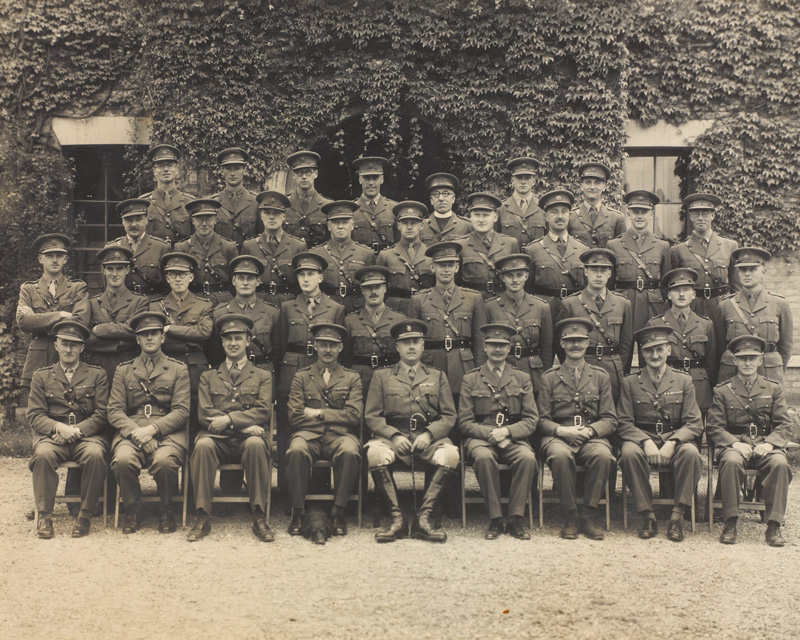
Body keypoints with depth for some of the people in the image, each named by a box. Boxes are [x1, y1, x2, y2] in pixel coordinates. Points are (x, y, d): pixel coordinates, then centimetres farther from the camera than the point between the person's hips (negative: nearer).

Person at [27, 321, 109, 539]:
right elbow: (35, 415, 6)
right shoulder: (41, 376, 15)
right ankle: (44, 516, -22)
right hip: (52, 435, 1)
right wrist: (58, 427, -15)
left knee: (95, 454, -35)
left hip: (87, 434, -1)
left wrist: (76, 430, -13)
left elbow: (101, 414, 4)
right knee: (43, 454, -34)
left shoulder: (97, 375, 12)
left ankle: (85, 515, -21)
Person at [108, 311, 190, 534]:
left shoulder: (178, 369, 14)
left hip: (167, 432, -1)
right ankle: (132, 507, -4)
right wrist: (135, 431, -12)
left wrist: (152, 428, -13)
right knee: (122, 460, -32)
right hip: (131, 431, 2)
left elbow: (182, 411, 3)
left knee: (164, 461, -34)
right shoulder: (123, 370, 19)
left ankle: (166, 510, -5)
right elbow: (114, 411, 8)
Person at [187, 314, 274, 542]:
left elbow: (263, 412, 3)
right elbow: (205, 414, 7)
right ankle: (203, 518, -28)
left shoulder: (263, 376, 19)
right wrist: (244, 426, -8)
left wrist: (229, 419, -13)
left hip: (248, 438, -1)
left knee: (255, 444, -37)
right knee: (203, 445, -34)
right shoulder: (208, 377, 22)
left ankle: (259, 517, -30)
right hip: (217, 438, 1)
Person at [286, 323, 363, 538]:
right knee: (296, 451, -35)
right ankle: (298, 512, -22)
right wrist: (336, 416, 1)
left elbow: (354, 416, 3)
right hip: (309, 435, 0)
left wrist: (319, 413, -1)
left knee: (349, 452, -36)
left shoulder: (352, 378, 18)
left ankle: (338, 512, -21)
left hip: (340, 435, 0)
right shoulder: (301, 377, 17)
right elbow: (294, 417, 5)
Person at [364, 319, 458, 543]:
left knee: (450, 454, -32)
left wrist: (428, 434, -9)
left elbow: (449, 417, 11)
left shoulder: (437, 376, 19)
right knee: (375, 453, -34)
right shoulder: (382, 377, 16)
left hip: (430, 438, 1)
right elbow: (371, 416, 8)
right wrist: (394, 436, -11)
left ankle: (423, 518, -27)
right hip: (393, 437, 0)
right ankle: (397, 518, -26)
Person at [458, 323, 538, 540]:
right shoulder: (470, 379, 11)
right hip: (481, 438, -1)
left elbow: (531, 420, 7)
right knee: (483, 457, -36)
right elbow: (465, 422, 4)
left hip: (514, 438, 1)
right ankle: (495, 520, -23)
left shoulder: (522, 378, 14)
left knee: (528, 457, -32)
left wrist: (507, 431, -12)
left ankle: (516, 518, -19)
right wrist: (491, 433, -14)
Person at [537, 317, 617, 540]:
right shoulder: (549, 378, 12)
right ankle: (571, 515, -20)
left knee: (603, 455, -34)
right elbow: (542, 420, 7)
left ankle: (588, 515, -19)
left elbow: (610, 420, 8)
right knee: (560, 455, -36)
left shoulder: (600, 376, 14)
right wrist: (561, 430, -15)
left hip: (593, 437, 1)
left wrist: (589, 430, -13)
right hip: (558, 437, -1)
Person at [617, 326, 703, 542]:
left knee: (691, 452, -33)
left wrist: (671, 443, -18)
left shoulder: (683, 381, 9)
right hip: (642, 439, 0)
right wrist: (646, 442, -19)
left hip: (677, 440, 0)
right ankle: (647, 516, -23)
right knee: (629, 452, -34)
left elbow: (694, 424, 2)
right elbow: (624, 424, 1)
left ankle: (678, 516, -24)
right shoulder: (630, 382, 9)